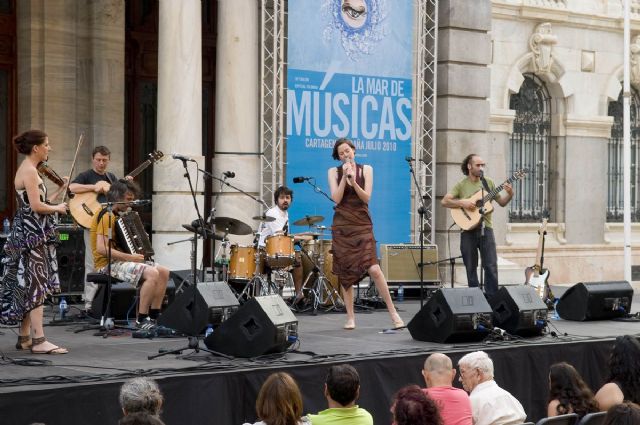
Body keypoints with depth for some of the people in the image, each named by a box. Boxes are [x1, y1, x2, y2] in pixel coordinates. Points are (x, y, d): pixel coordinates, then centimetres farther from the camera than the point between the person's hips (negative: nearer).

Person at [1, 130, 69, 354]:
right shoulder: (29, 170, -14)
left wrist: (61, 191, 9)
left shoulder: (28, 169, 16)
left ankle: (24, 337, 15)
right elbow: (36, 206, -21)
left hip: (29, 234, 10)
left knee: (28, 285, 11)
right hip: (33, 235, -10)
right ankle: (39, 341, -12)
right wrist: (58, 208, -5)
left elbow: (39, 203, 11)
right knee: (37, 285, -11)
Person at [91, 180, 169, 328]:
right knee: (152, 274, -28)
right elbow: (101, 248, -26)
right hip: (107, 264, -10)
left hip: (117, 260, 10)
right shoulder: (107, 216, -15)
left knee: (164, 272, -1)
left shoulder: (116, 215, 17)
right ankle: (142, 320, -20)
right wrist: (130, 257, -23)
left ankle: (154, 317, 1)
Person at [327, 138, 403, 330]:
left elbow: (366, 198, -3)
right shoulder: (334, 171, 6)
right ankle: (350, 317, 10)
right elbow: (336, 198, -6)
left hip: (363, 225, -1)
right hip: (342, 226, 1)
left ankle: (393, 312, -5)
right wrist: (345, 176, -13)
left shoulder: (366, 169, 6)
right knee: (345, 272, 1)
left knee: (374, 269, -14)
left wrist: (353, 181, -17)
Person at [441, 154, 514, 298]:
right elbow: (445, 201, -6)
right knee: (471, 267, 5)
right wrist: (462, 202, -18)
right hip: (468, 230, -1)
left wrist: (510, 194, -7)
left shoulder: (488, 183, 9)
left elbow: (502, 202, 12)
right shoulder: (461, 185, 3)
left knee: (491, 266, -6)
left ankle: (492, 297, -2)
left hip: (485, 228, 1)